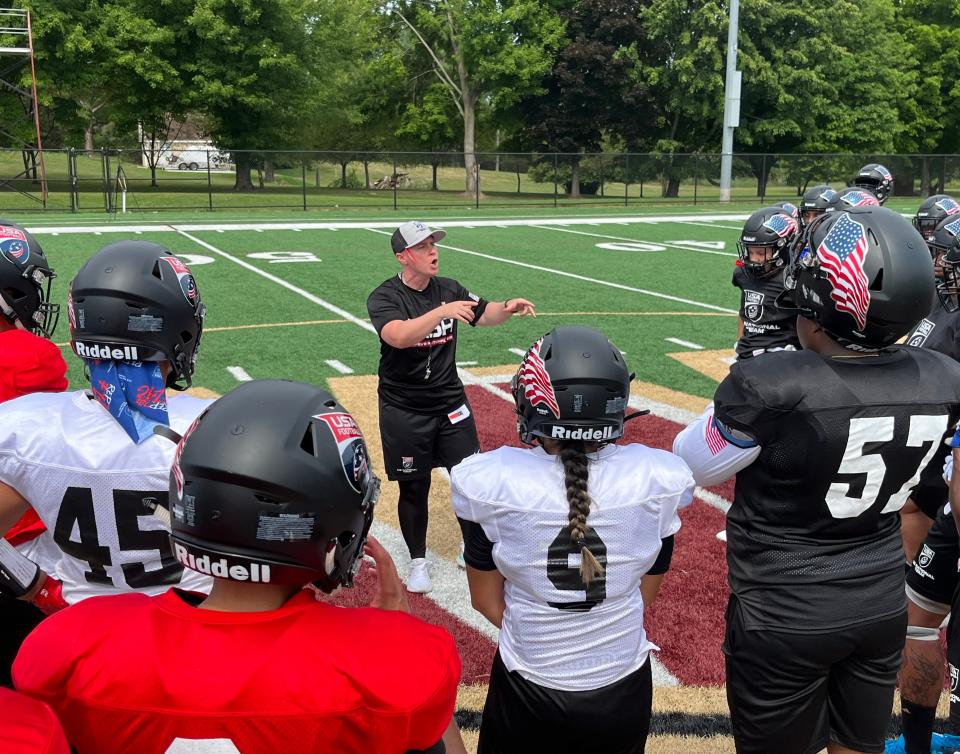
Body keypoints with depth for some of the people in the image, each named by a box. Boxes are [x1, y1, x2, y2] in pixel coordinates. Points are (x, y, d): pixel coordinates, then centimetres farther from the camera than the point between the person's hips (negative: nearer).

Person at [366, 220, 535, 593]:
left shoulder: (449, 289, 1)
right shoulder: (384, 297, -15)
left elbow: (484, 314, 9)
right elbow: (399, 336, -33)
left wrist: (507, 308, -13)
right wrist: (442, 311, -45)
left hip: (451, 403, 4)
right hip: (404, 411, -4)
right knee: (414, 488, 8)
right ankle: (418, 560, 28)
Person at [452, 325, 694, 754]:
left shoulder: (487, 481, -22)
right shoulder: (660, 479, -18)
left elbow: (487, 601, -6)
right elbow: (644, 598, -3)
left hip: (527, 691, -1)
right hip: (622, 693, 2)